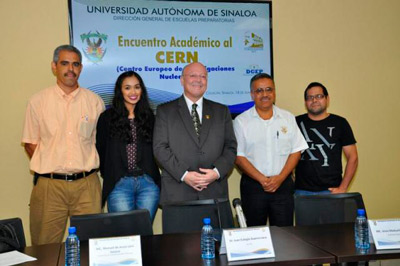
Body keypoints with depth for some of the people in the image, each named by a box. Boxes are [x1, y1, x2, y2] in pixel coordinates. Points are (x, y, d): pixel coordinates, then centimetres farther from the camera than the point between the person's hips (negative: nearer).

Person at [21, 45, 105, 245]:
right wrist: (49, 167, -1)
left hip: (86, 184, 1)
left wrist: (86, 167, 1)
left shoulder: (94, 101, 6)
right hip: (49, 185, 0)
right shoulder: (38, 101, 5)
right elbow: (30, 144, 9)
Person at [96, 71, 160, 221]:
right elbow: (101, 150, 8)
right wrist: (108, 177, 8)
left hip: (148, 184, 2)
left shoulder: (149, 117, 12)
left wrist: (155, 177, 8)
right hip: (119, 185, -2)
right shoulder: (107, 117, 4)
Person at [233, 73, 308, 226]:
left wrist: (280, 178, -8)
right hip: (253, 185, -1)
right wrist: (261, 179, -13)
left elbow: (296, 151, 5)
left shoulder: (288, 118, 8)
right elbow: (239, 156, -4)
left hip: (283, 184, 2)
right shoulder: (241, 121, 1)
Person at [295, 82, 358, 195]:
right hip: (302, 190, 1)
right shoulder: (297, 123, 7)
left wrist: (342, 188, -4)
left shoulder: (339, 123, 4)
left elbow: (353, 157, 3)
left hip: (330, 190, -1)